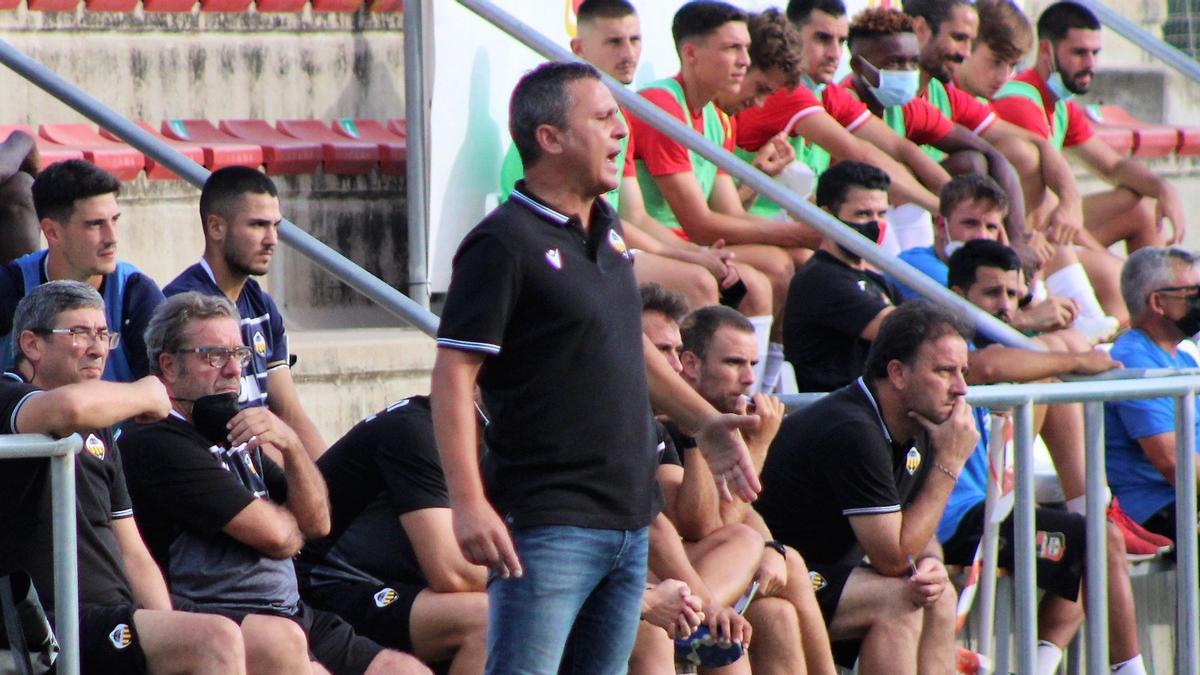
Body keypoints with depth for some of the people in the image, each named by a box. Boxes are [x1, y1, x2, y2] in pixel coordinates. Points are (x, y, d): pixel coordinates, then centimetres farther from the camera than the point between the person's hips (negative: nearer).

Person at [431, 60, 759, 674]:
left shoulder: (607, 230, 15)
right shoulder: (505, 244, -12)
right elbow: (454, 375, -17)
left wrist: (703, 420, 25)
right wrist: (468, 502, -25)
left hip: (629, 521, 9)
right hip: (547, 524, -9)